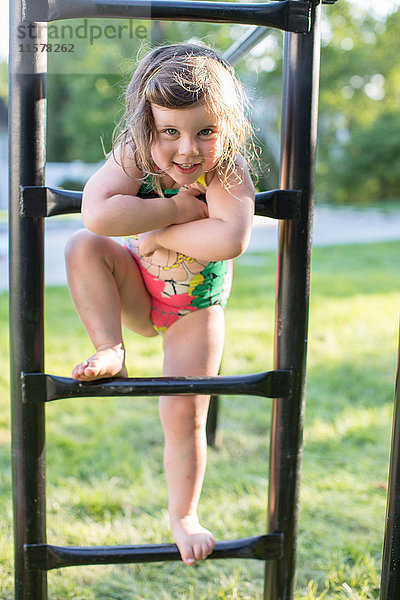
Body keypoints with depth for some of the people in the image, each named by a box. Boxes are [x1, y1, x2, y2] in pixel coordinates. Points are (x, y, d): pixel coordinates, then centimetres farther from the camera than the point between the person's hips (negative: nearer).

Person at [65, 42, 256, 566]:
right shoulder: (133, 160, -23)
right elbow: (97, 214, -43)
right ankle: (110, 351, -14)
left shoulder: (228, 174, -28)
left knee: (184, 415, -3)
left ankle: (183, 516, 21)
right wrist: (179, 208, -40)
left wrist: (161, 234, -39)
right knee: (83, 248, -26)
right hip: (139, 293, 2)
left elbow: (231, 240, -48)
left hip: (196, 307, -2)